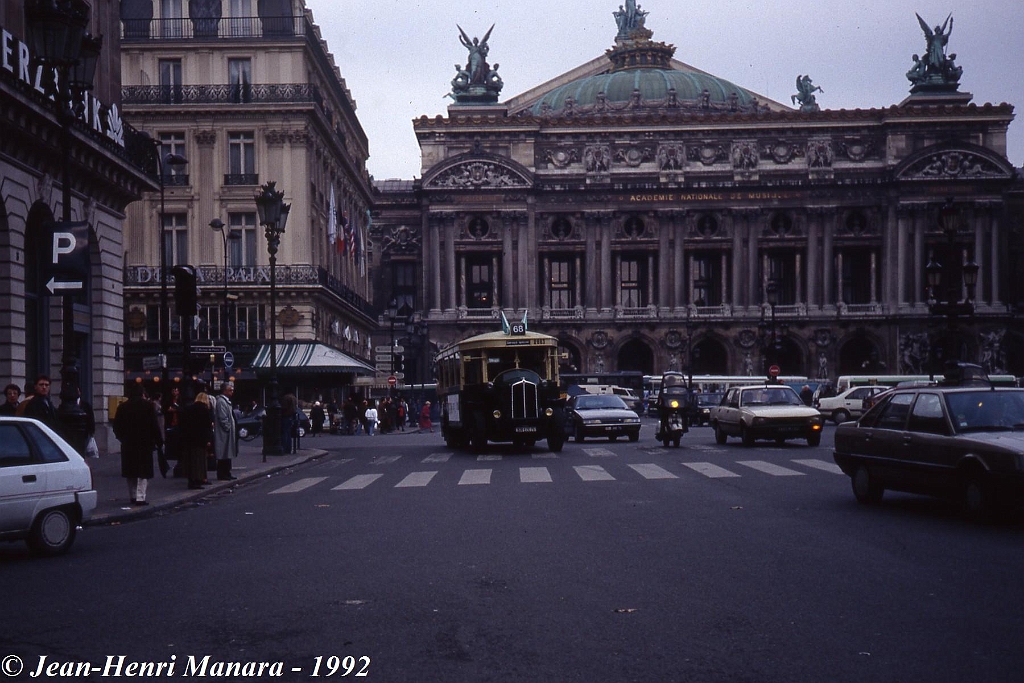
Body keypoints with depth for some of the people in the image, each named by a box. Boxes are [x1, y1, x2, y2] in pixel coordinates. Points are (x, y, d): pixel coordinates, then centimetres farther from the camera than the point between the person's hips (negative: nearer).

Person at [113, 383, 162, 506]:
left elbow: (116, 427, 8)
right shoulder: (148, 406, -6)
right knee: (144, 472, -1)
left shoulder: (122, 407, 5)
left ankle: (132, 496, 20)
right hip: (145, 443, -4)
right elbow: (154, 425, -9)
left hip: (128, 445, 4)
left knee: (130, 472, 14)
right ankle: (140, 497, -9)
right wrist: (159, 439, 0)